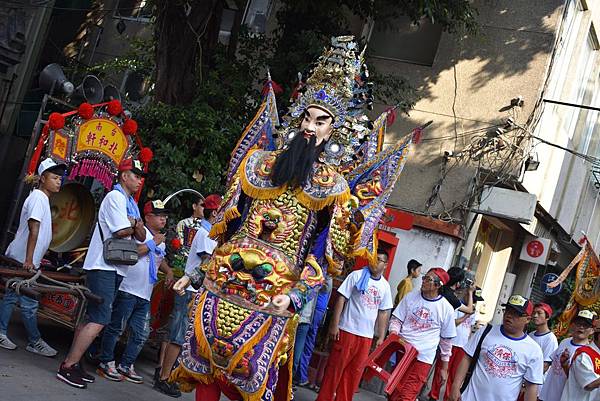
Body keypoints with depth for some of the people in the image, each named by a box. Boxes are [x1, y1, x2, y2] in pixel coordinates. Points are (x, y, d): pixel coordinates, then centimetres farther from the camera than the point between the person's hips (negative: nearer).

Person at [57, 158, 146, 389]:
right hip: (103, 266, -10)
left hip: (114, 268, 10)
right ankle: (68, 367, -12)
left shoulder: (131, 203, 19)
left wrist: (136, 225, -7)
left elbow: (141, 236, 14)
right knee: (99, 320, -15)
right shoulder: (115, 196, -10)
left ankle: (73, 364, 15)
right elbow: (122, 231, -20)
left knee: (91, 318, 10)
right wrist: (134, 225, 1)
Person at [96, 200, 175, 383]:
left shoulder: (161, 240, 20)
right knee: (116, 328, -1)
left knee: (141, 334, 8)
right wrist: (153, 243, -13)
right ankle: (106, 363, 10)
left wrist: (168, 271, 16)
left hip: (145, 296, 9)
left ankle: (126, 366, 18)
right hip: (128, 290, -8)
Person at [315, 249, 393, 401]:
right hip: (347, 330, -4)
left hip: (367, 336, 4)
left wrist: (381, 336, 9)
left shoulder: (385, 286, 7)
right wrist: (334, 325, -11)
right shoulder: (357, 275, -4)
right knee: (335, 367, 1)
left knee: (354, 372, 8)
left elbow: (383, 313, 12)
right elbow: (341, 299, -6)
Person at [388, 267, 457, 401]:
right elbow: (396, 319, 8)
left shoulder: (446, 309, -4)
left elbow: (446, 340, 4)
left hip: (422, 359, -3)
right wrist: (393, 334, -13)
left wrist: (444, 368, 9)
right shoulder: (411, 297, 2)